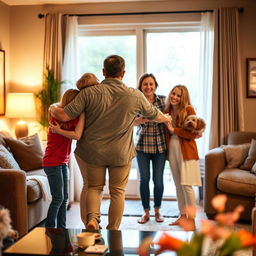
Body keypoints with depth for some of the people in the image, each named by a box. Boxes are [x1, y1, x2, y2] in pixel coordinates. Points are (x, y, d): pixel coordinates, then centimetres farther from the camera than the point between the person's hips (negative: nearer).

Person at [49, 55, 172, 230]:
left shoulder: (90, 93, -9)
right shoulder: (135, 96, -5)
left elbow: (65, 115, -12)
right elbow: (155, 115, 12)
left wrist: (53, 108, 11)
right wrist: (167, 118, 35)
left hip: (93, 152, 0)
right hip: (121, 154, 0)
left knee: (94, 187, 18)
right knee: (118, 192, 14)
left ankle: (92, 218, -4)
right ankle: (113, 229, 20)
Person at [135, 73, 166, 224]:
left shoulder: (163, 100, 1)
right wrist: (139, 120, -27)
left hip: (160, 145, 1)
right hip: (143, 145, 0)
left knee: (158, 179, 7)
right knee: (144, 179, 5)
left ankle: (157, 211, 25)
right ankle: (146, 212, 20)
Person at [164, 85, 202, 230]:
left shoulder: (188, 110, -8)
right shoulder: (167, 111, 9)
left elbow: (193, 134, -14)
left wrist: (174, 130, -15)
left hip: (186, 151, -6)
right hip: (172, 149, 6)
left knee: (186, 184, -9)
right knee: (178, 185, 11)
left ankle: (192, 220, -2)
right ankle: (183, 215, 21)